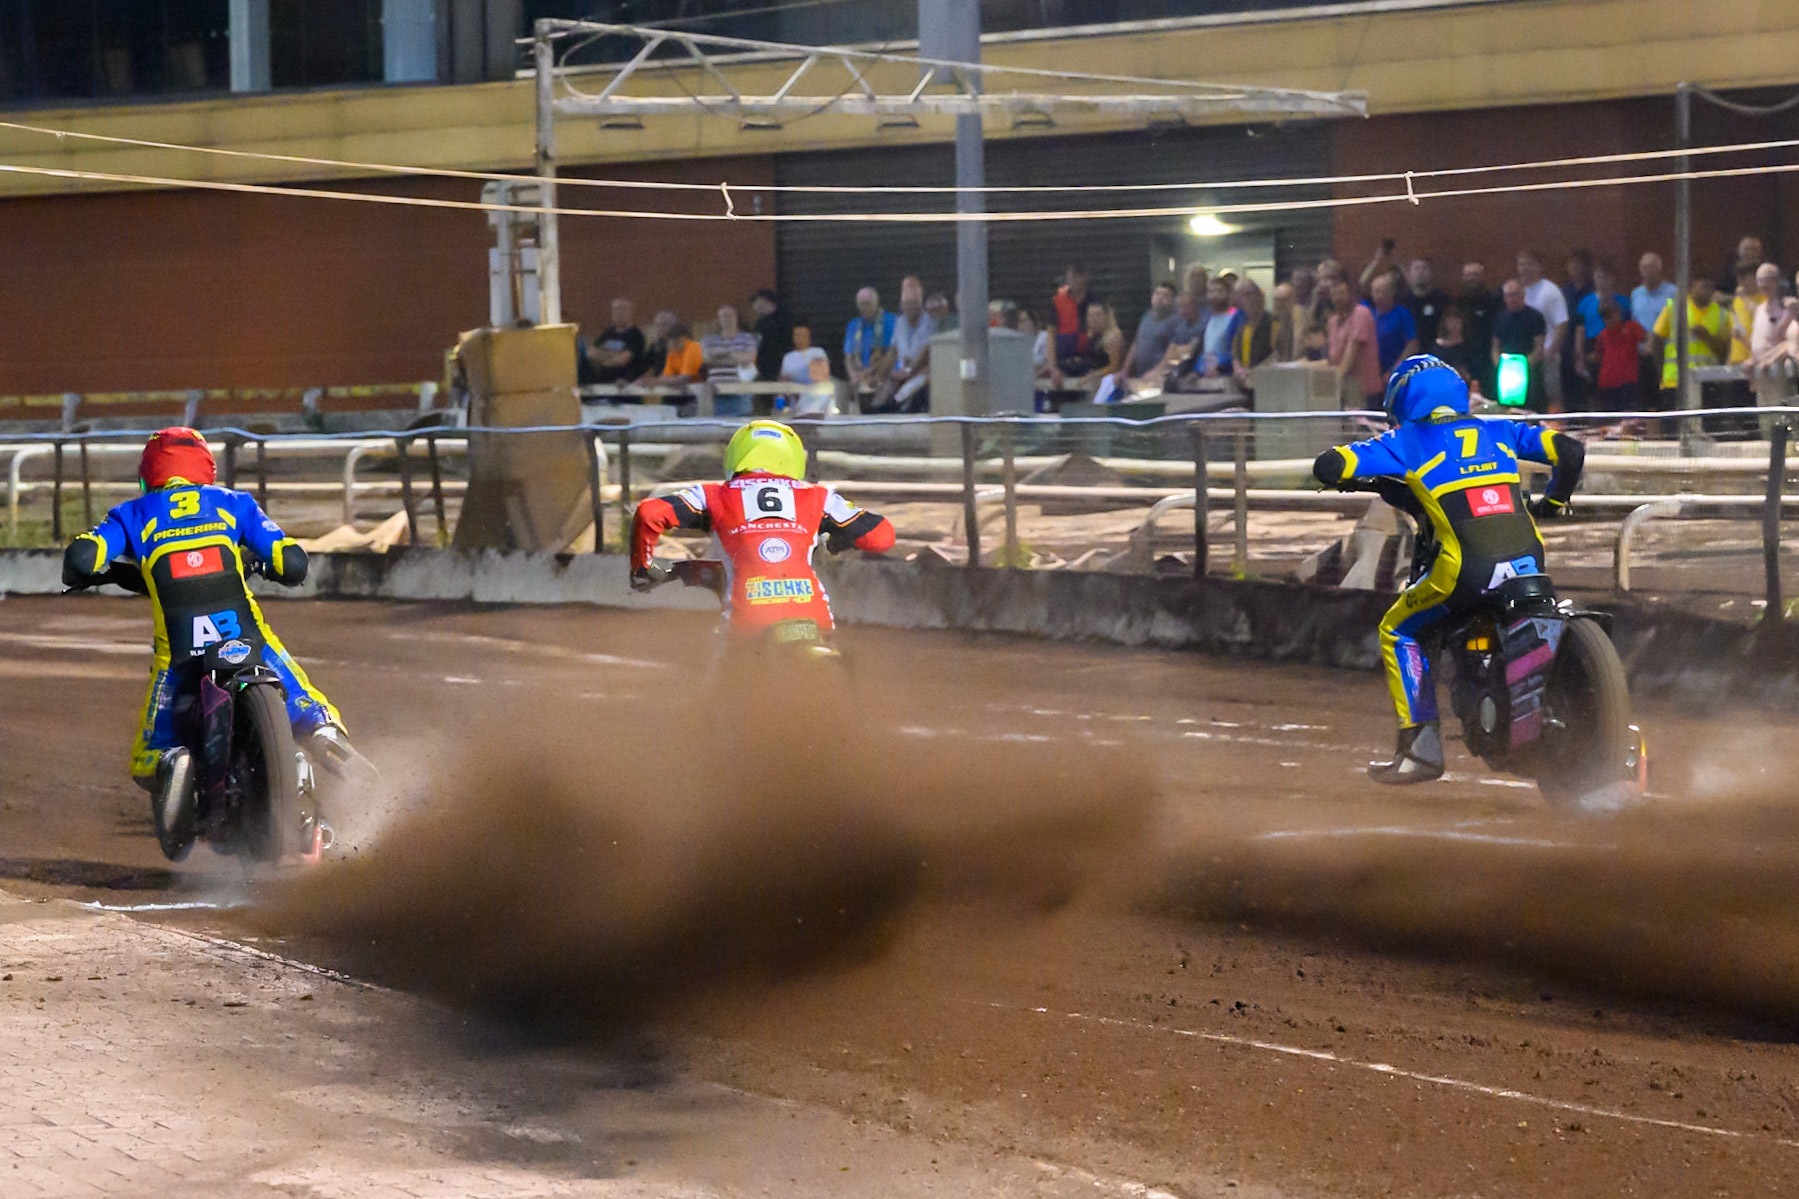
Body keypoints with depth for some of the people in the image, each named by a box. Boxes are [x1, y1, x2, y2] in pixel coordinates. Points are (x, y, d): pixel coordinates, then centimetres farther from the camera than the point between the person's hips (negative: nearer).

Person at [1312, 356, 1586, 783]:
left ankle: (1422, 751, 10)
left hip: (1468, 571, -4)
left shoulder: (1408, 441, 10)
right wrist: (1554, 499, 33)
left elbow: (1327, 467, 4)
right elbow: (1571, 451, 14)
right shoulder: (1499, 431, 20)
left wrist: (1364, 482, 26)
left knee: (1398, 632, 18)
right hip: (1529, 561, 5)